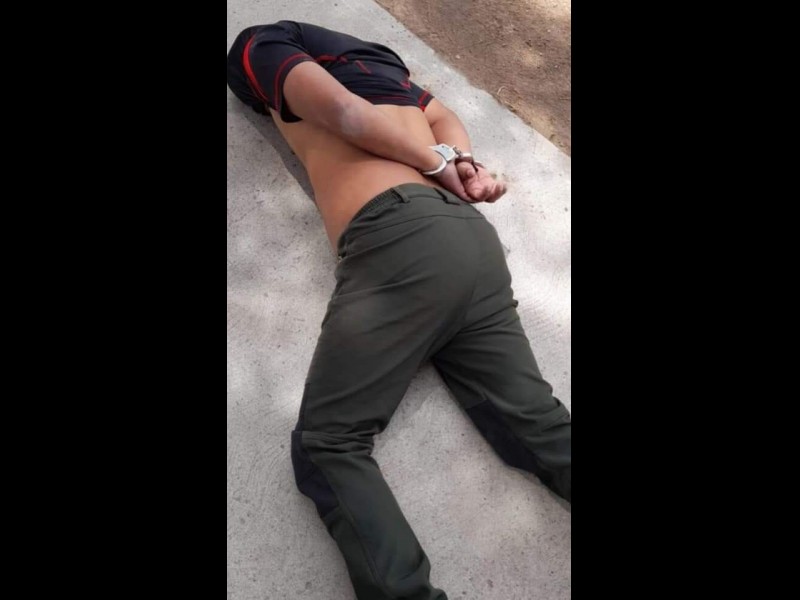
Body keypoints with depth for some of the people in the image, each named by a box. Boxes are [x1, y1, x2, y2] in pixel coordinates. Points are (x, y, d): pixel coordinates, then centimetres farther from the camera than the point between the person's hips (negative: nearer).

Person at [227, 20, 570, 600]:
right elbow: (445, 118, 30)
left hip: (403, 239, -7)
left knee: (325, 445, -9)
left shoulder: (265, 49, 18)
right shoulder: (379, 61, 39)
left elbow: (343, 112, -1)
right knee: (539, 427, 1)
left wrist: (439, 163, 7)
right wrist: (466, 161, 10)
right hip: (474, 235, 7)